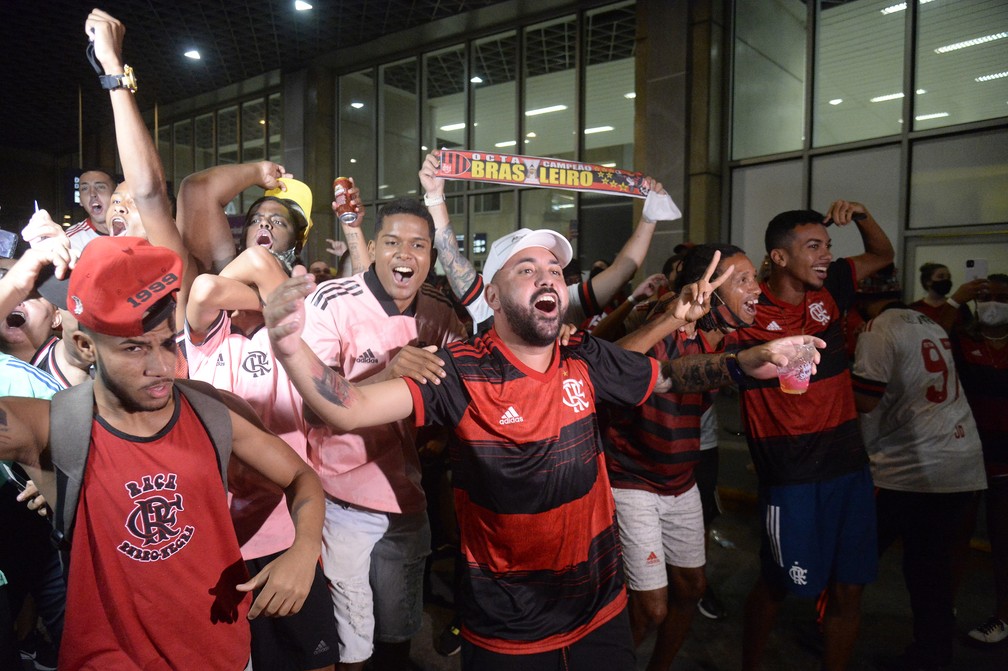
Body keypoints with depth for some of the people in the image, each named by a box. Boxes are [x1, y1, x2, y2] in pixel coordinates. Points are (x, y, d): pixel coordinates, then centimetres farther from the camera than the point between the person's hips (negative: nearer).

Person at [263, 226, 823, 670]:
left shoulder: (586, 360, -6)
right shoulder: (461, 372, -20)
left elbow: (666, 376, 8)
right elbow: (352, 408, -29)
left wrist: (744, 362, -7)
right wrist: (292, 346, -46)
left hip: (599, 603, 4)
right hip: (506, 623, -4)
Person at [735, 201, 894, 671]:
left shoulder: (829, 289, 5)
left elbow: (883, 255, 21)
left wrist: (862, 215, 3)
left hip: (848, 463, 6)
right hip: (791, 474, -6)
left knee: (849, 588, 14)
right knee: (778, 584, 10)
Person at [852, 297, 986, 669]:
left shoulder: (878, 329, -12)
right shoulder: (932, 324, 12)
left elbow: (863, 399, -16)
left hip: (908, 470, -7)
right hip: (964, 463, 7)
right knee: (932, 567, 16)